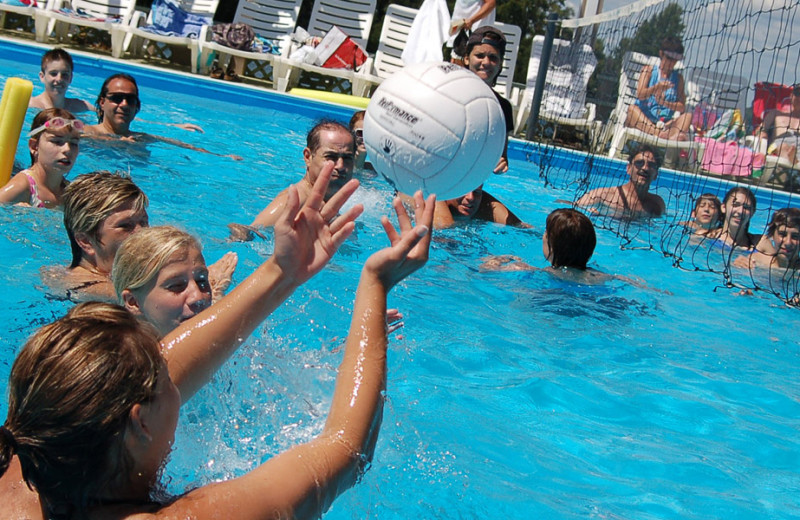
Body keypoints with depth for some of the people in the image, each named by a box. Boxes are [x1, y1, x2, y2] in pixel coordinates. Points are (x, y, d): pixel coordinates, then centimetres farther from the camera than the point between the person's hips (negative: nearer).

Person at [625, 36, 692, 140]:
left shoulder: (678, 78, 17)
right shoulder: (648, 70, 10)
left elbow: (682, 107, 5)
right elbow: (640, 95, -7)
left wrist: (666, 103, -15)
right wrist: (656, 88, -26)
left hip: (666, 123, 2)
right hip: (643, 119, -2)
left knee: (687, 116, -21)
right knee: (632, 109, -31)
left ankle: (674, 135, -56)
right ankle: (659, 134, -57)